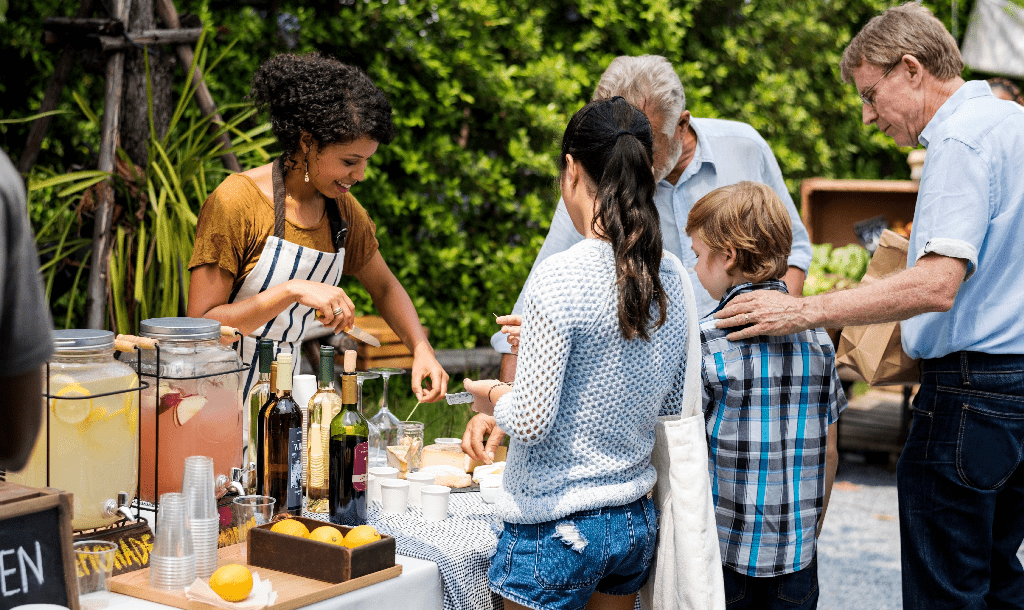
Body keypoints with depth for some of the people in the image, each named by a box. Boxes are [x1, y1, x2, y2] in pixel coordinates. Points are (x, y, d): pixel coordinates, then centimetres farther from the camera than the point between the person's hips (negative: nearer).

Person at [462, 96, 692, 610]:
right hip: (637, 522, 7)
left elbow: (532, 420, -20)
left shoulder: (561, 278, -20)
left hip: (557, 529, -6)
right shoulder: (670, 278, 0)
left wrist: (495, 398, 2)